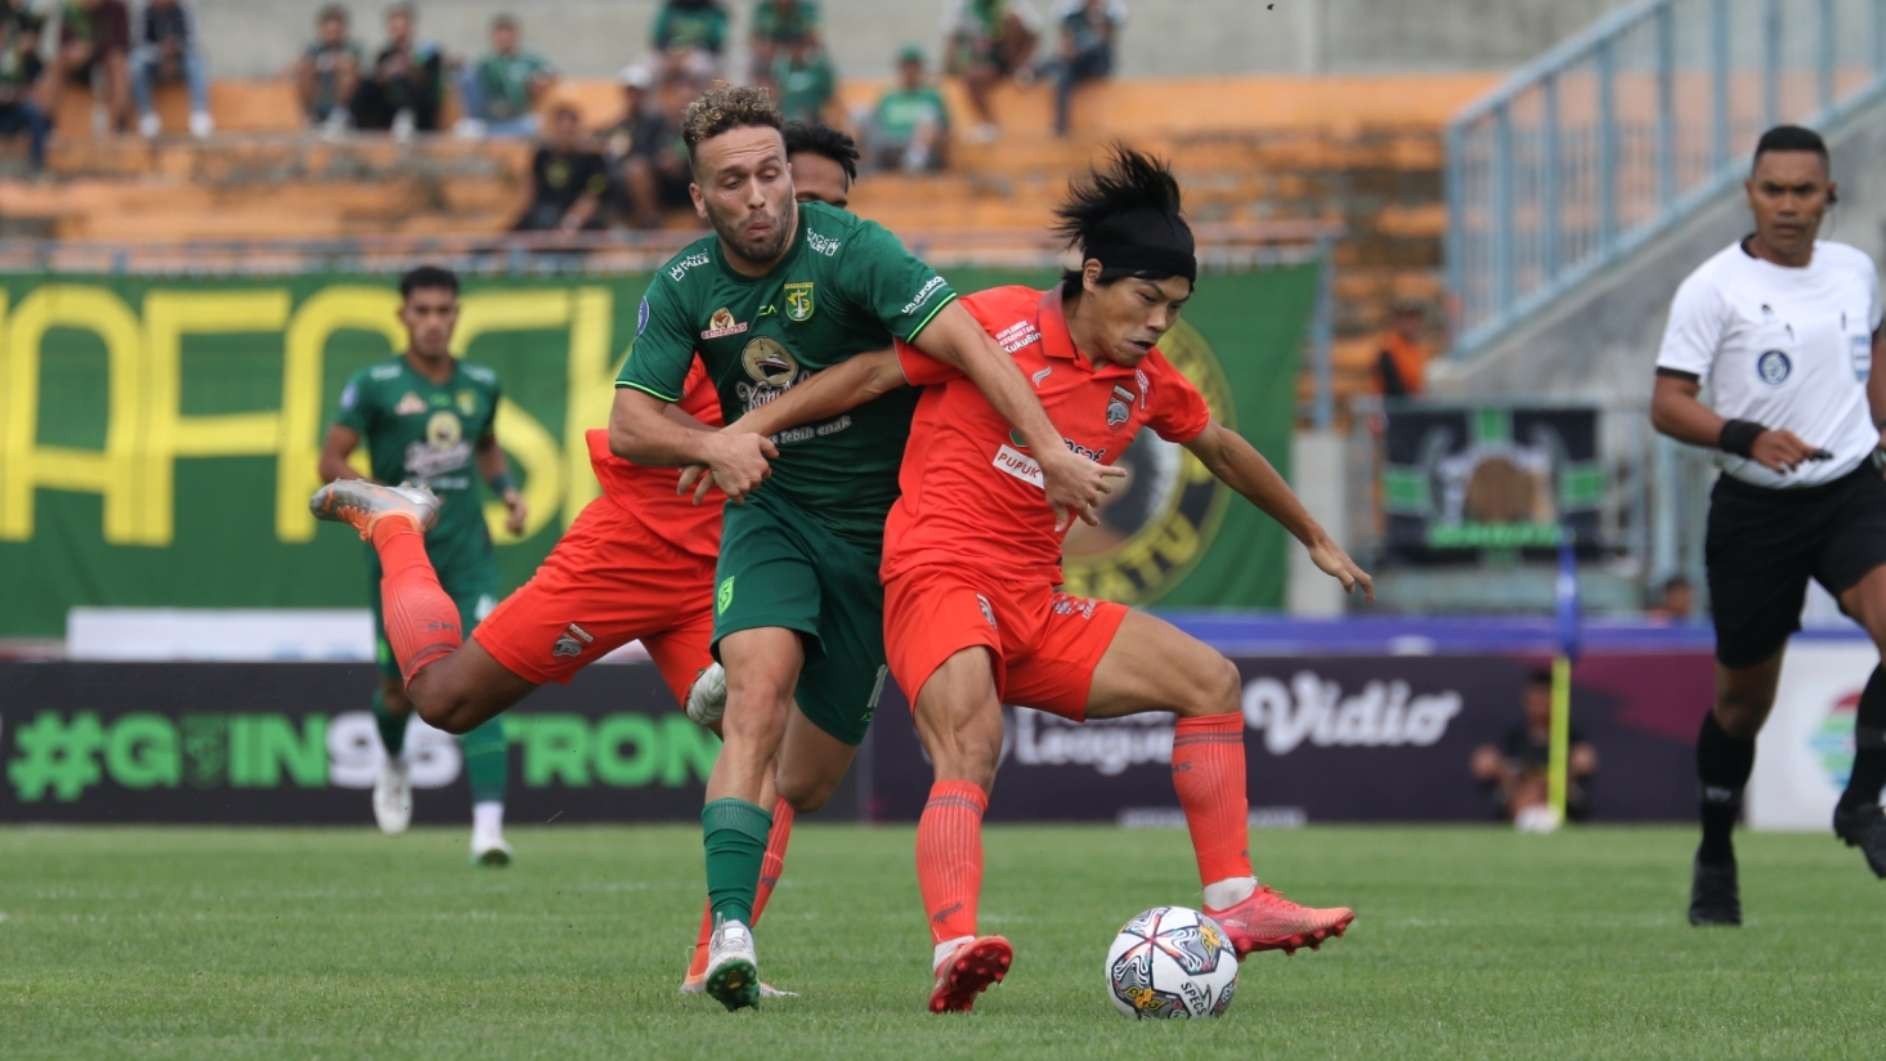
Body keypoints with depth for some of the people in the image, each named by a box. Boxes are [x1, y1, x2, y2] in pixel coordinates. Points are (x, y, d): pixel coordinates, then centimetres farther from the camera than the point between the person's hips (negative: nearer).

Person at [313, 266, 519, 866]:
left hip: (468, 553, 2)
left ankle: (488, 826, -21)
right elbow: (331, 462, -4)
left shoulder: (480, 384, 8)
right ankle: (393, 765, 45)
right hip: (399, 552, -2)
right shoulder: (375, 386, -5)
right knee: (402, 687, 7)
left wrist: (507, 490, 7)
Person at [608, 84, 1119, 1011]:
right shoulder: (685, 289, -6)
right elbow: (629, 424, -10)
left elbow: (963, 341, -29)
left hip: (880, 524, -1)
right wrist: (714, 443, -32)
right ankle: (728, 934, -34)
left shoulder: (849, 252, -19)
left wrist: (1052, 455, -40)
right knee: (758, 691, -27)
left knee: (807, 781, 4)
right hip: (771, 509, 1)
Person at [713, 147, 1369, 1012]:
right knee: (970, 749, -33)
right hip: (940, 578, -8)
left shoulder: (1145, 383, 12)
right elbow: (871, 374, -5)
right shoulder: (1003, 323, -8)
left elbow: (1222, 449, 30)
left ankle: (1234, 905, 4)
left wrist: (1315, 540, 41)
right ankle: (954, 948, -51)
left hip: (1036, 608, 8)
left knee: (1211, 681, 4)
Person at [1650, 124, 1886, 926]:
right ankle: (1715, 859, 28)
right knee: (1743, 698, 8)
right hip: (1755, 512, -3)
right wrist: (1747, 437, -27)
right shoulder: (1713, 288, -10)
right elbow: (1667, 405, -12)